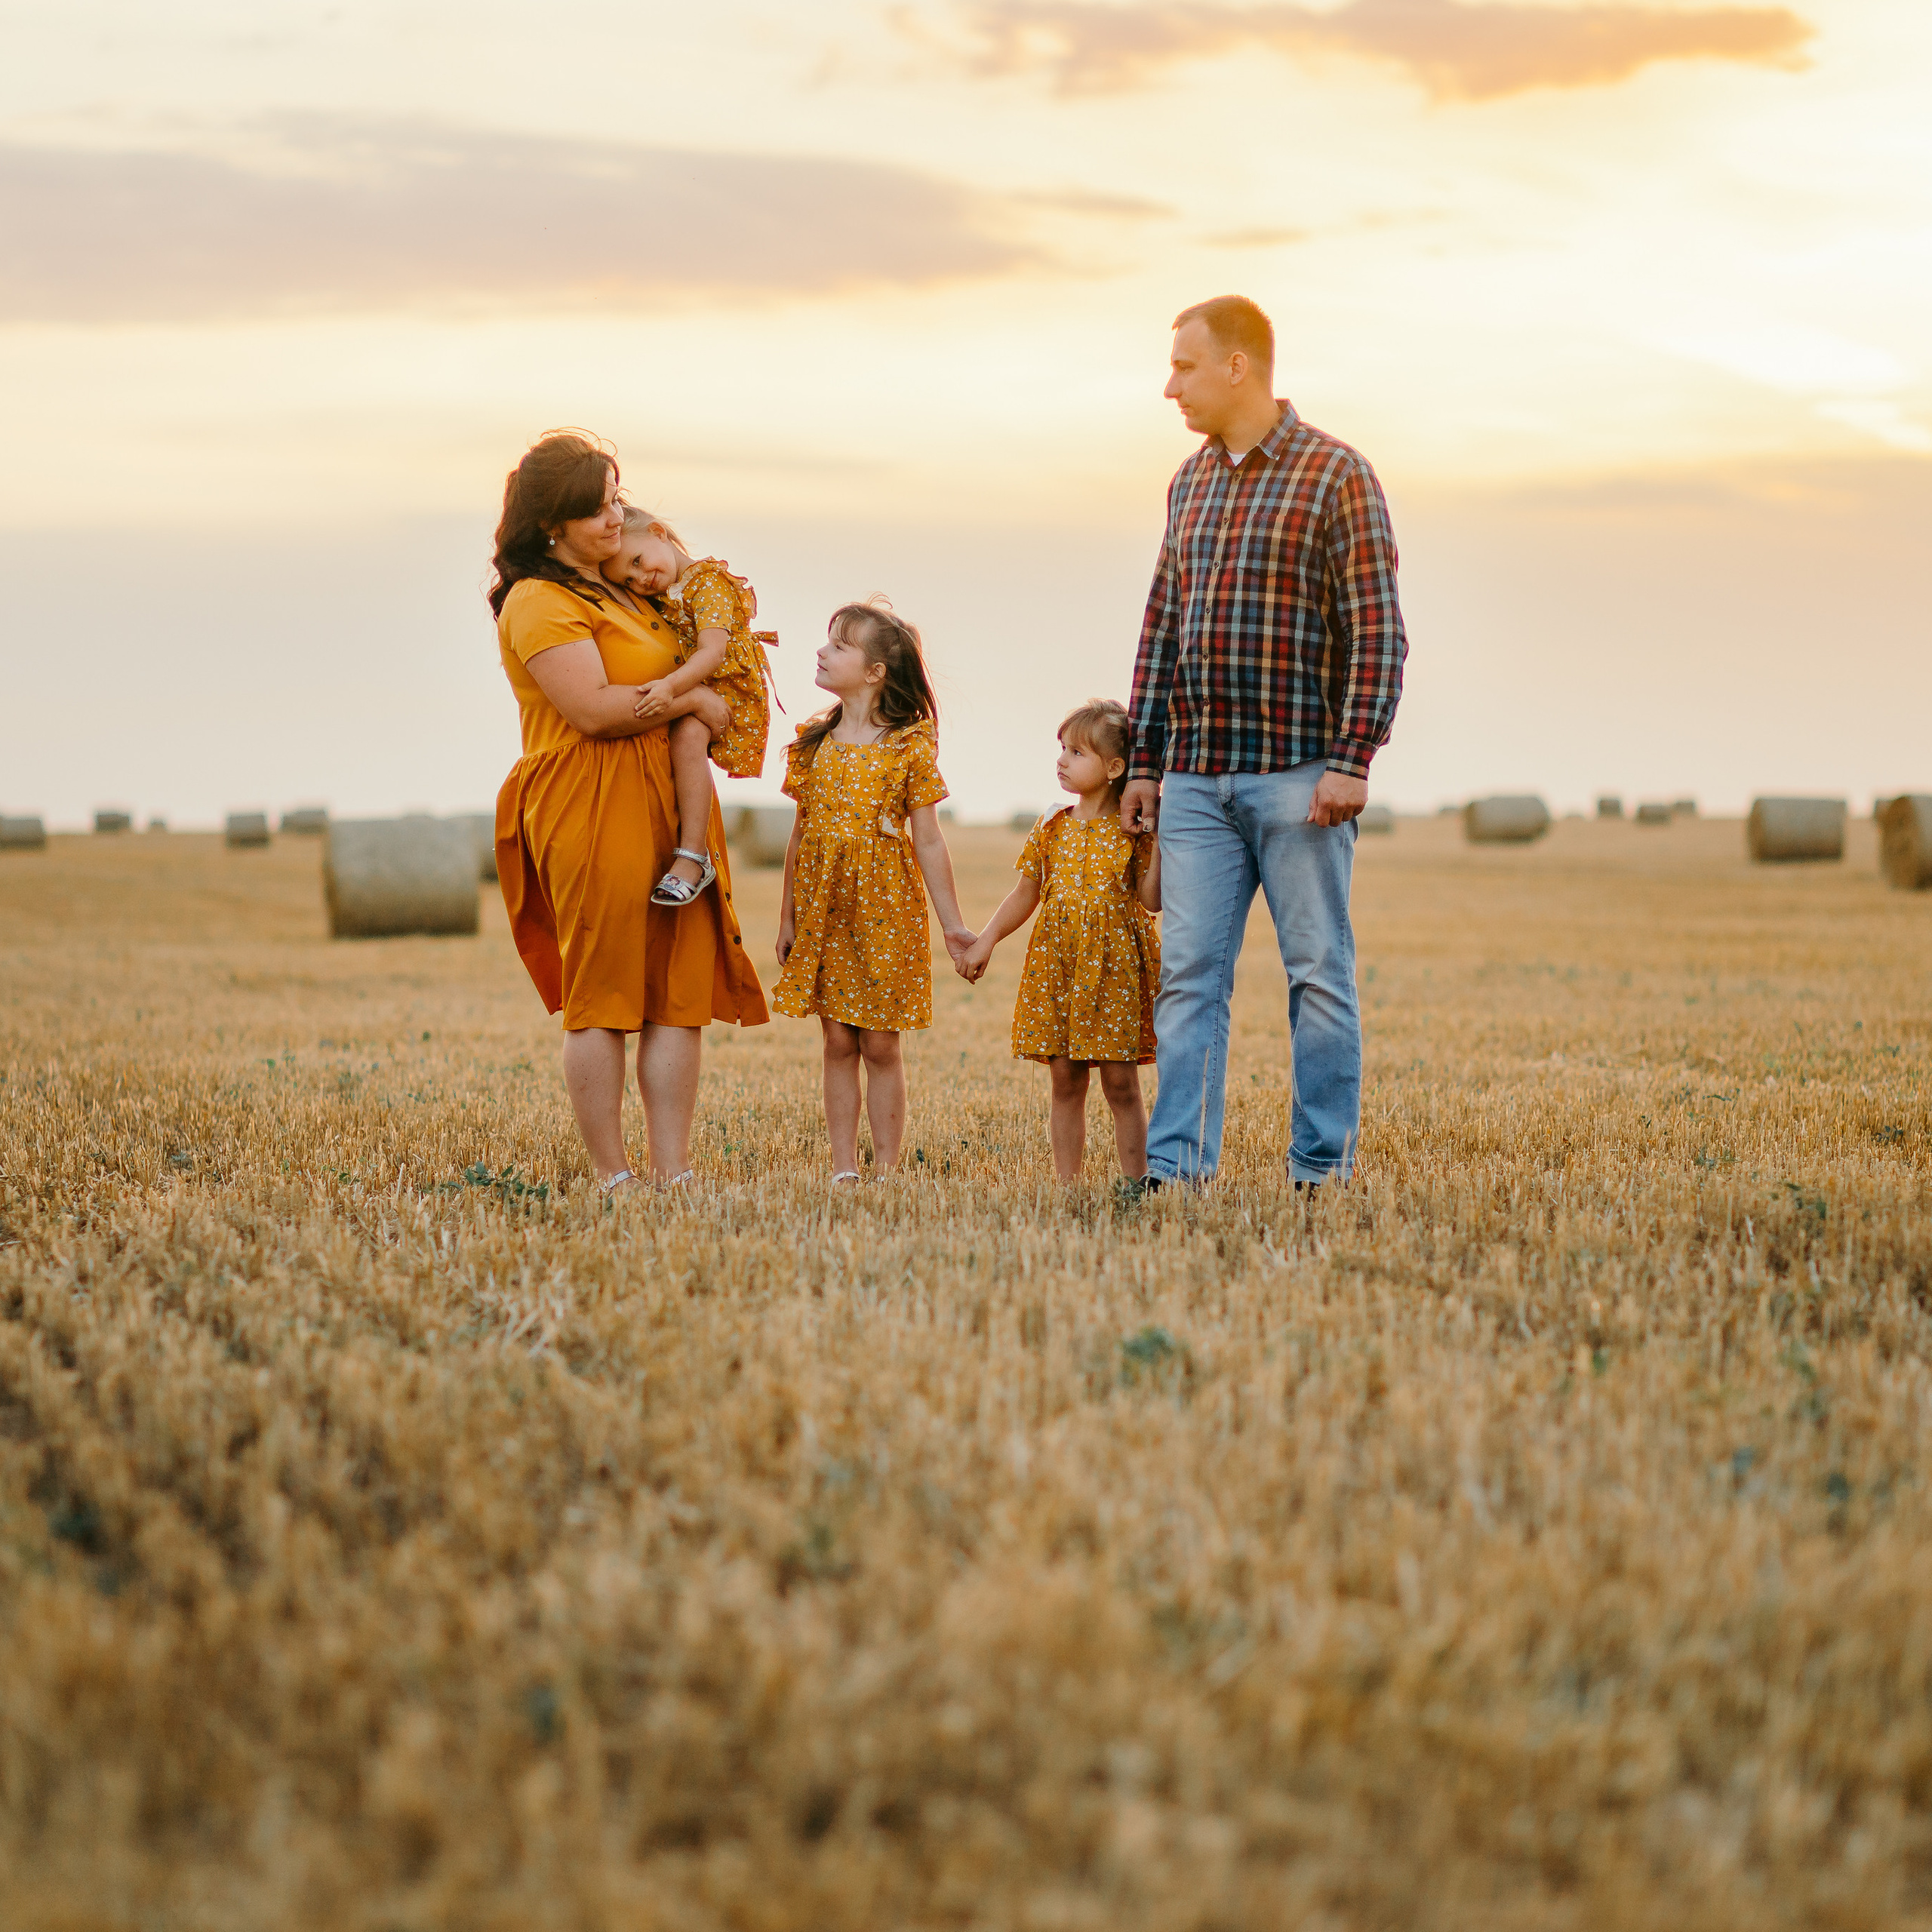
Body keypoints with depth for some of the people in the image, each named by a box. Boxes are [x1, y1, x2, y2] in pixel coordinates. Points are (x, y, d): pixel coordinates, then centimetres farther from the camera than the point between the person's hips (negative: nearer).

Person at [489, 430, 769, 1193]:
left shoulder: (616, 591, 20)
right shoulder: (540, 602, -10)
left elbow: (666, 663, 38)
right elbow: (594, 708, -21)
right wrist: (693, 697, -11)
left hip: (663, 807, 9)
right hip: (591, 809, -9)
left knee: (680, 991, 3)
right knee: (603, 998, -2)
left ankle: (673, 1173, 5)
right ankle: (613, 1179, 3)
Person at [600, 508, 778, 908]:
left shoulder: (708, 581, -15)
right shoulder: (660, 595, 13)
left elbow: (713, 651, -27)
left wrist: (672, 686, -40)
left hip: (725, 684, -9)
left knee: (687, 736, -32)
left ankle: (694, 857, -36)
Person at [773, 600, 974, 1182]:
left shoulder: (910, 746, -5)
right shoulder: (814, 742, 6)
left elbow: (928, 842, -4)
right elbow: (801, 835, 11)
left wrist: (953, 925, -5)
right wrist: (787, 916, 10)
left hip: (884, 911, -3)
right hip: (824, 910, 3)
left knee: (880, 1045, 1)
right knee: (838, 1043, 5)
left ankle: (886, 1171, 8)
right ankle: (844, 1168, 10)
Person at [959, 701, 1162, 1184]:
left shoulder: (1134, 831, -3)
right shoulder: (1052, 828, 8)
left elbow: (1151, 900, -10)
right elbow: (1025, 895, 14)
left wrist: (1159, 842, -18)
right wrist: (985, 940, 7)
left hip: (1114, 966, -4)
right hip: (1057, 965, 4)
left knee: (1121, 1085, -1)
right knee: (1066, 1083, 6)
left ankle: (1136, 1181, 4)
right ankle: (1066, 1182, 11)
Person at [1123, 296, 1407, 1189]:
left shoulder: (1336, 475, -4)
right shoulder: (1189, 484, 15)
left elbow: (1377, 631, -8)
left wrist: (1352, 762, -15)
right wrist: (1141, 762, 14)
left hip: (1298, 775, -5)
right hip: (1195, 776, 6)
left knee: (1318, 973, 1)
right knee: (1188, 974, 1)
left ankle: (1322, 1169, 7)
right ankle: (1176, 1166, 2)